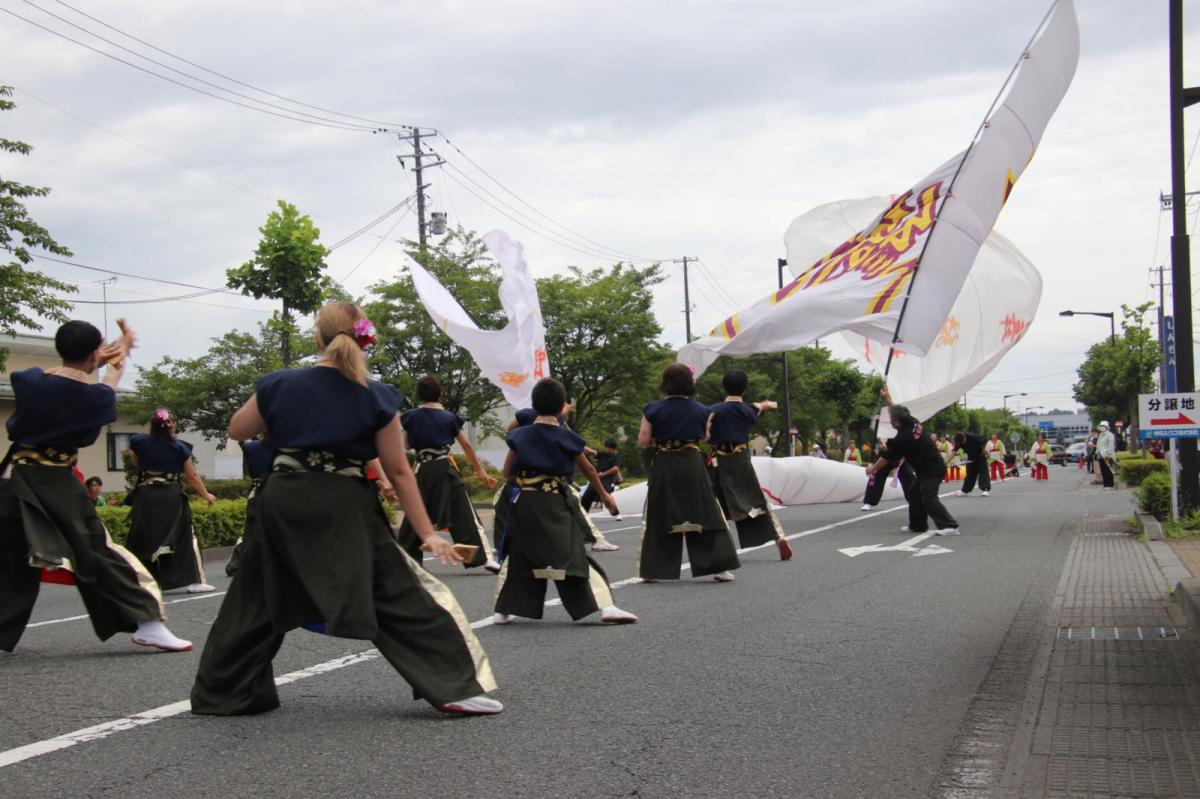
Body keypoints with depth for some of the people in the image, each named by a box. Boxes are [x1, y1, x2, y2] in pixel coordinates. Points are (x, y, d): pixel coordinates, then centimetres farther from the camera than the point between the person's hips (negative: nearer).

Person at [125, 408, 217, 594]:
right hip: (172, 498, -2)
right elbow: (192, 476, 2)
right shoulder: (179, 447, -5)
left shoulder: (140, 443, -1)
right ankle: (194, 581, 3)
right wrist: (206, 495, 13)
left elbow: (136, 464, 20)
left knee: (142, 541, 7)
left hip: (145, 498, 2)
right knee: (183, 538, 5)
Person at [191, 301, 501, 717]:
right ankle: (457, 687, -7)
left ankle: (221, 693, 28)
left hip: (283, 507, 3)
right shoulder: (376, 398, -6)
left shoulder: (279, 385, -1)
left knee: (256, 602, 20)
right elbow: (399, 472, -4)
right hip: (345, 511, -3)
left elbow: (237, 431, 16)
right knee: (406, 598, 0)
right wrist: (427, 534, 1)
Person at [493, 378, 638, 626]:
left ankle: (503, 612, 20)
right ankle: (606, 607, -12)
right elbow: (588, 469, 10)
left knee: (516, 556, 18)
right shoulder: (566, 437, -3)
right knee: (573, 554, -2)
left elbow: (507, 472, 8)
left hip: (524, 503, 2)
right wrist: (604, 495, 24)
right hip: (555, 505, -2)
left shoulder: (520, 435, 2)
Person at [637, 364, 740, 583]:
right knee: (705, 515, 7)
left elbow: (643, 441, -5)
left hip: (663, 468, 0)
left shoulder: (653, 410, -7)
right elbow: (705, 437, 11)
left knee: (658, 519, 9)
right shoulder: (700, 410, -1)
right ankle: (720, 567, 6)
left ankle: (653, 570, 9)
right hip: (693, 466, 1)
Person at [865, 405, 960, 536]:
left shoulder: (904, 438, -22)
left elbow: (888, 457, -11)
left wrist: (873, 468, 5)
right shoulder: (914, 423, 1)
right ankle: (917, 525, 22)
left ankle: (950, 526, -28)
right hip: (934, 466, 10)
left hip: (931, 470, -10)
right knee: (914, 494, 16)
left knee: (929, 498, -19)